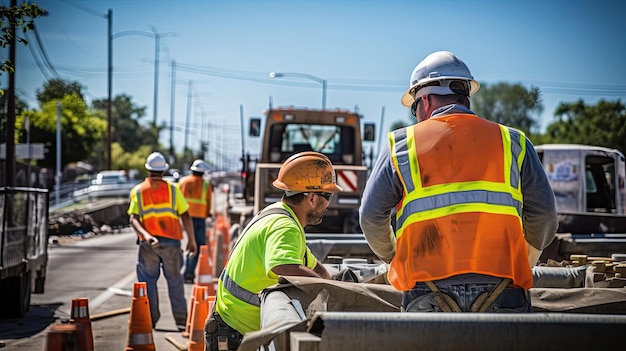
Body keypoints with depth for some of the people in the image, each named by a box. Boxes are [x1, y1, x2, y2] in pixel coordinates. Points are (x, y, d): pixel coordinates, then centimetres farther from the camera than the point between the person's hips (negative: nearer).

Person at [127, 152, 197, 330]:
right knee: (175, 281, 7)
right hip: (171, 242, 0)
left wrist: (145, 235, -17)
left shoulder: (137, 191, 6)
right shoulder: (172, 189, 2)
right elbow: (185, 216, -1)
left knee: (148, 280, 9)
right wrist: (191, 240, 4)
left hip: (147, 243, 0)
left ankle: (150, 319, 7)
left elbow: (133, 219, -6)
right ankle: (181, 320, 6)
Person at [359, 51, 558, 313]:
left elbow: (371, 217, 6)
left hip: (427, 290, 0)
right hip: (501, 290, 0)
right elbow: (543, 215, 9)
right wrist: (524, 265, 26)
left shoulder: (401, 145, 10)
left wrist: (391, 257, 25)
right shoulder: (512, 142, 12)